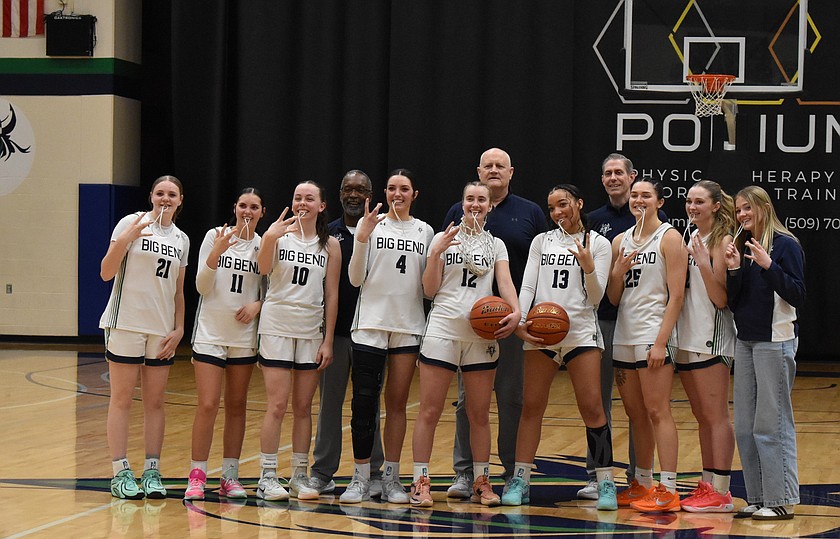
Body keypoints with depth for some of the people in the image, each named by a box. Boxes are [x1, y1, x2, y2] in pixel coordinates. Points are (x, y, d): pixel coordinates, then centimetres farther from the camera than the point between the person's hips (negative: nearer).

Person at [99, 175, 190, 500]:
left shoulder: (181, 240, 12)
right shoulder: (131, 223, -4)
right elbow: (106, 273, -10)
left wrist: (178, 329, 6)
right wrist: (126, 239, -24)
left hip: (161, 330, 5)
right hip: (126, 324, -5)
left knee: (155, 402, 6)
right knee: (122, 399, -1)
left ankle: (152, 472, 10)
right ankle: (121, 473, 2)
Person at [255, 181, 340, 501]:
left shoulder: (330, 245, 5)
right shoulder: (280, 234, -1)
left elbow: (332, 295, 5)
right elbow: (263, 269, -19)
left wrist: (328, 341, 1)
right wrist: (269, 239, -37)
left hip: (311, 331, 2)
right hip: (277, 327, -2)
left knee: (303, 407, 7)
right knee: (277, 405, -6)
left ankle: (300, 476, 14)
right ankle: (267, 477, 0)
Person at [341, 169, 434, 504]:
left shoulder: (424, 231, 11)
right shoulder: (370, 224, 2)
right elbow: (356, 279, -3)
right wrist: (362, 238, -13)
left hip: (408, 325, 2)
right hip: (371, 323, -2)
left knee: (397, 402, 6)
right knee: (364, 402, -6)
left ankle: (391, 479, 12)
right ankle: (360, 479, 2)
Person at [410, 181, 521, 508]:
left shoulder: (496, 245, 15)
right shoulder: (443, 239, 9)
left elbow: (505, 283, 0)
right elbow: (429, 290, 4)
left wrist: (516, 311, -19)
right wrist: (436, 253, -10)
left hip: (481, 334, 2)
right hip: (442, 330, -2)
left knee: (480, 413, 5)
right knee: (430, 411, -5)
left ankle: (481, 483, 13)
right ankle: (420, 482, -1)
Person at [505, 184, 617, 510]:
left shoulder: (599, 244, 5)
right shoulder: (541, 241, 13)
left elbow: (596, 297, 0)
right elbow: (528, 285, 7)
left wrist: (588, 267, -18)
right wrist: (520, 321, -8)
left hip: (581, 330, -2)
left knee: (592, 407, -7)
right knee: (532, 406, 1)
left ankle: (606, 482, 0)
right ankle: (520, 480, 7)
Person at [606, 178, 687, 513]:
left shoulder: (669, 238, -4)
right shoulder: (620, 241, 14)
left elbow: (676, 296, -11)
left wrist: (661, 342, -18)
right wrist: (618, 271, -6)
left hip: (653, 335, -7)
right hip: (623, 335, 7)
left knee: (657, 411, -10)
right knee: (635, 413, 12)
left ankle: (668, 490, -10)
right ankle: (642, 483, 21)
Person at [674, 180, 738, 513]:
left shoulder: (722, 241, -10)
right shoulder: (691, 239, 15)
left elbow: (721, 299, -15)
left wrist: (704, 263, -24)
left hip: (710, 339, -9)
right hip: (686, 338, 9)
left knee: (716, 416, -6)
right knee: (702, 417, 12)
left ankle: (721, 492, -4)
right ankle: (707, 486, 18)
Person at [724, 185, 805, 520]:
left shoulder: (785, 245, -7)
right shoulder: (741, 246, 12)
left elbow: (798, 297, -13)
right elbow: (733, 302, 10)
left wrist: (768, 266, -22)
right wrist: (733, 270, -6)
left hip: (775, 341, -7)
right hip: (745, 341, 7)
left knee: (772, 423, -6)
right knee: (745, 426, 8)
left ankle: (782, 500, -1)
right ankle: (758, 499, 15)